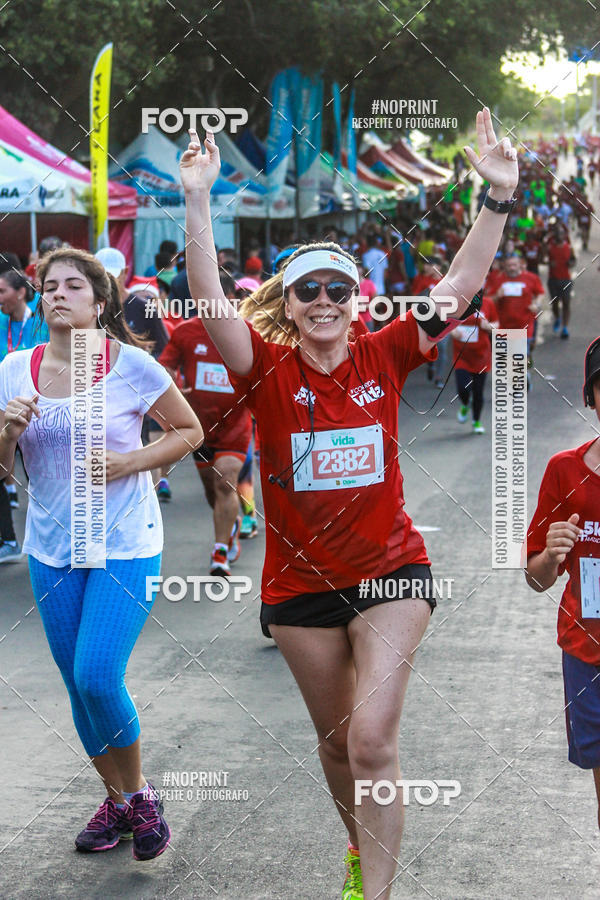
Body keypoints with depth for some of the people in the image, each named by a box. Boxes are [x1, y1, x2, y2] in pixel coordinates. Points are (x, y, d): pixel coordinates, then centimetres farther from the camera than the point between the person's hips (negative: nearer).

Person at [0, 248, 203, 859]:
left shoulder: (131, 366, -9)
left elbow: (189, 431, 2)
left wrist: (132, 462, -13)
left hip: (125, 545, -4)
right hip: (51, 550, 4)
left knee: (97, 678, -14)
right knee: (78, 687, 10)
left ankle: (139, 793, 11)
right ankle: (118, 799, 30)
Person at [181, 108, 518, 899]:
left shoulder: (383, 358, -5)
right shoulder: (269, 369, -8)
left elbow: (458, 289, -13)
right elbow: (211, 305, -23)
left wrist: (499, 198, -24)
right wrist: (197, 204, -35)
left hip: (390, 572, -1)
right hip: (301, 583, 1)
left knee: (372, 741, -12)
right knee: (337, 742, 17)